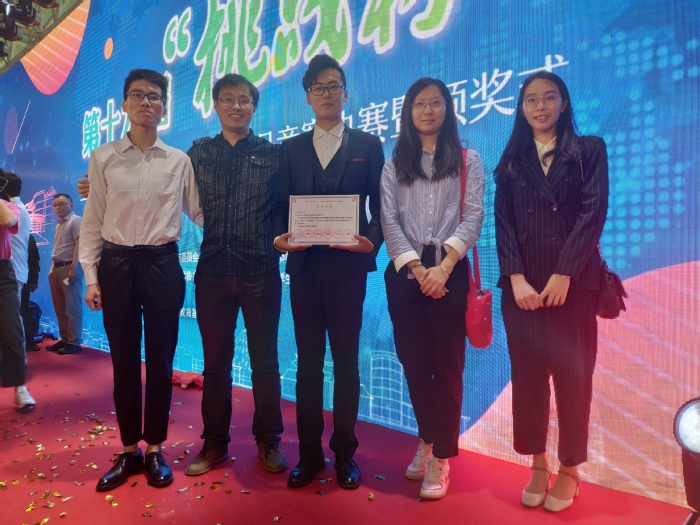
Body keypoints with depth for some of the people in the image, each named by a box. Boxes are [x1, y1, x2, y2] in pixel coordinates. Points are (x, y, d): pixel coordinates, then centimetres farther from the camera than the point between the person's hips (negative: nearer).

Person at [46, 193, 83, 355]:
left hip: (69, 267, -9)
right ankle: (64, 339, 21)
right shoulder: (59, 225, 21)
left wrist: (73, 268, -21)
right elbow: (58, 249, 21)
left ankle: (74, 342, 0)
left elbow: (79, 244, -15)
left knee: (72, 307, -5)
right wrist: (53, 268, 11)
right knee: (60, 308, 12)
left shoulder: (76, 221, -5)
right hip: (56, 268, 9)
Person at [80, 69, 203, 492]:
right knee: (124, 360, 8)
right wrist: (91, 275, -1)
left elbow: (198, 213, 9)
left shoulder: (179, 160, 5)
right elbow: (93, 221, 5)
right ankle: (130, 449, 24)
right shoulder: (103, 158, 5)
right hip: (117, 264, 1)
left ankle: (155, 449, 22)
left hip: (163, 264, 0)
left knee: (160, 360, 6)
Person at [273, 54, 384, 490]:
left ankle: (345, 453, 20)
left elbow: (380, 208, 3)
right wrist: (280, 237, -10)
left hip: (347, 266, -2)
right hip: (304, 266, 2)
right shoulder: (291, 149, 14)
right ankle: (309, 454, 20)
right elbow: (281, 207, 9)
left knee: (346, 360, 6)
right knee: (308, 361, 8)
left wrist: (371, 241, -16)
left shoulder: (368, 145, 8)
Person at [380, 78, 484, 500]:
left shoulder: (467, 161, 9)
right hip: (404, 274, 2)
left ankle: (441, 457, 14)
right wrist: (417, 268, -10)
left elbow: (473, 217, -2)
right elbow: (389, 222, 2)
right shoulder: (395, 165, 13)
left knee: (446, 363, 1)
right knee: (414, 361, 8)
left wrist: (443, 266, -15)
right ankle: (428, 439, 30)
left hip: (449, 272, -2)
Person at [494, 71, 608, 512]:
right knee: (528, 373, 4)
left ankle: (570, 469, 17)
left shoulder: (589, 150, 7)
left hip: (573, 279, -2)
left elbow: (593, 212, -4)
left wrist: (564, 274, -14)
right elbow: (504, 222, 3)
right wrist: (516, 278, -10)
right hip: (523, 282, 2)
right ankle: (538, 463, 18)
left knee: (572, 373, 3)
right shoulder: (511, 161, 13)